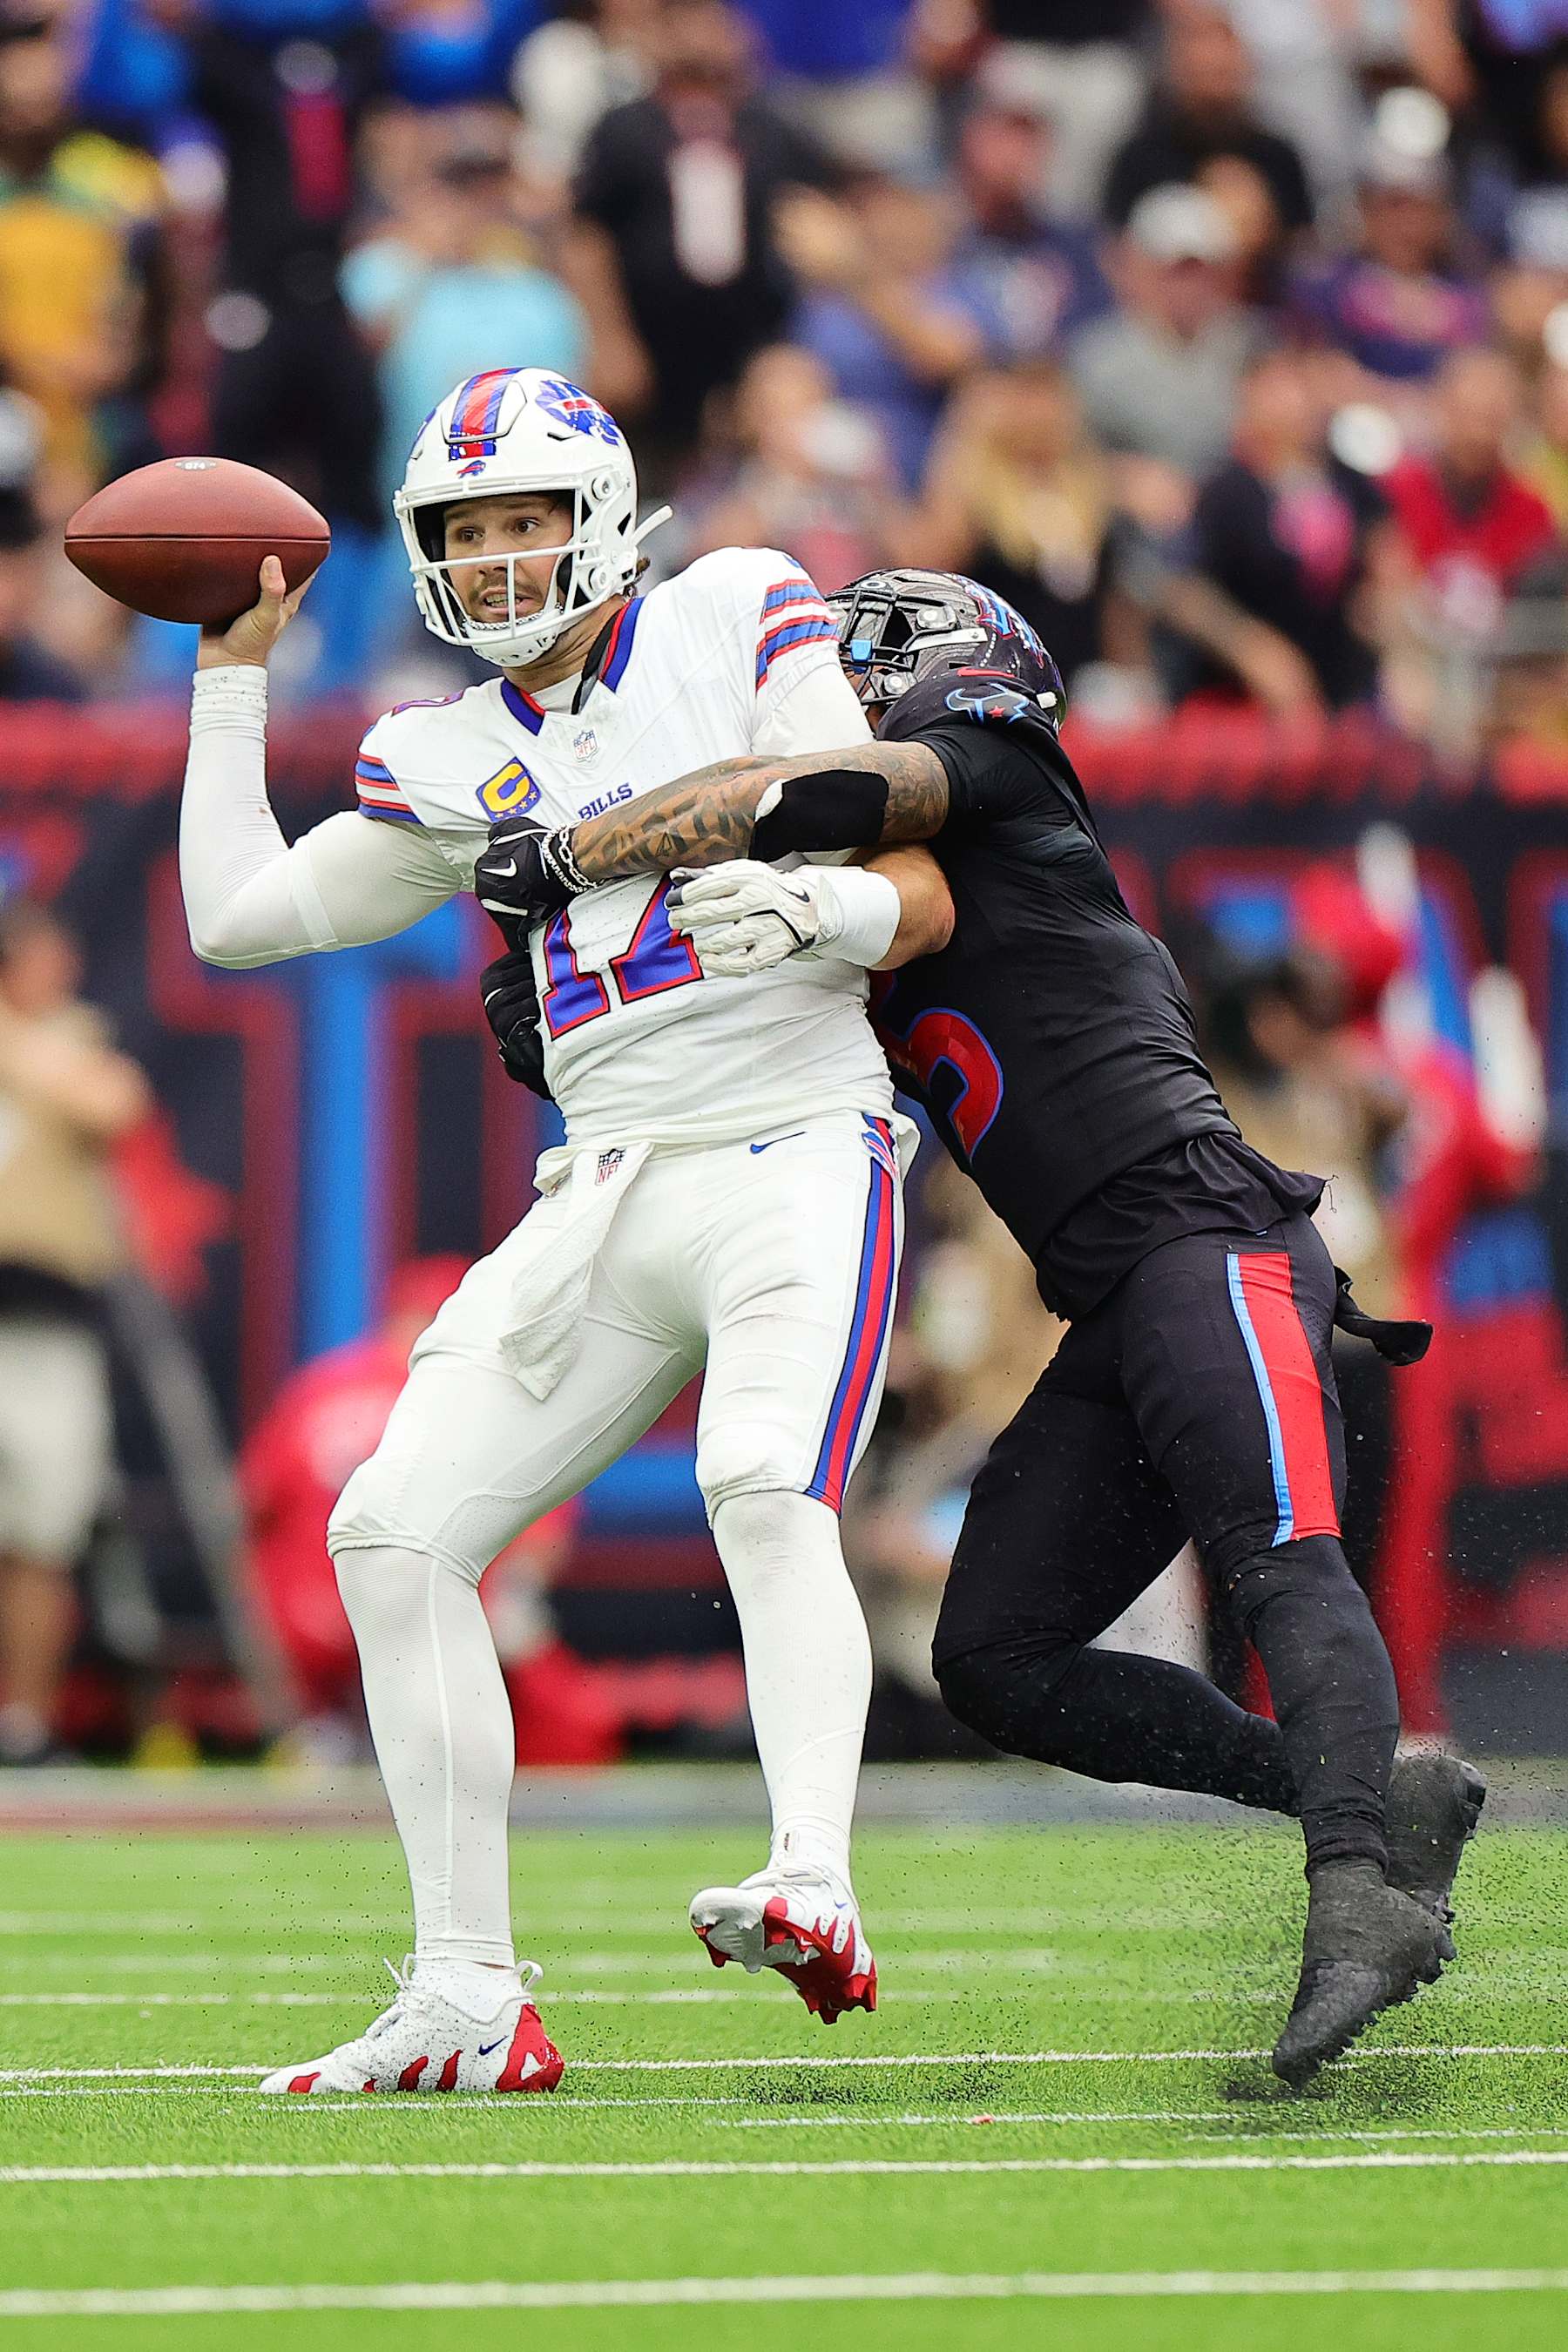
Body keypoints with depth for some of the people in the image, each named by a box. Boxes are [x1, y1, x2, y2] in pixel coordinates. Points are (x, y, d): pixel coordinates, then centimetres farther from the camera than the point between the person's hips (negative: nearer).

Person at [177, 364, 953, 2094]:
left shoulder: (736, 623, 2)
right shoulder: (459, 762, 15)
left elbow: (923, 901, -2)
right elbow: (236, 916, 18)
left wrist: (814, 904, -24)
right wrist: (234, 673, 19)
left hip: (796, 1156, -6)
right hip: (609, 1200, 6)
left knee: (765, 1489, -31)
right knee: (395, 1533, -4)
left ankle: (816, 1895, -45)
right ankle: (470, 2002, -2)